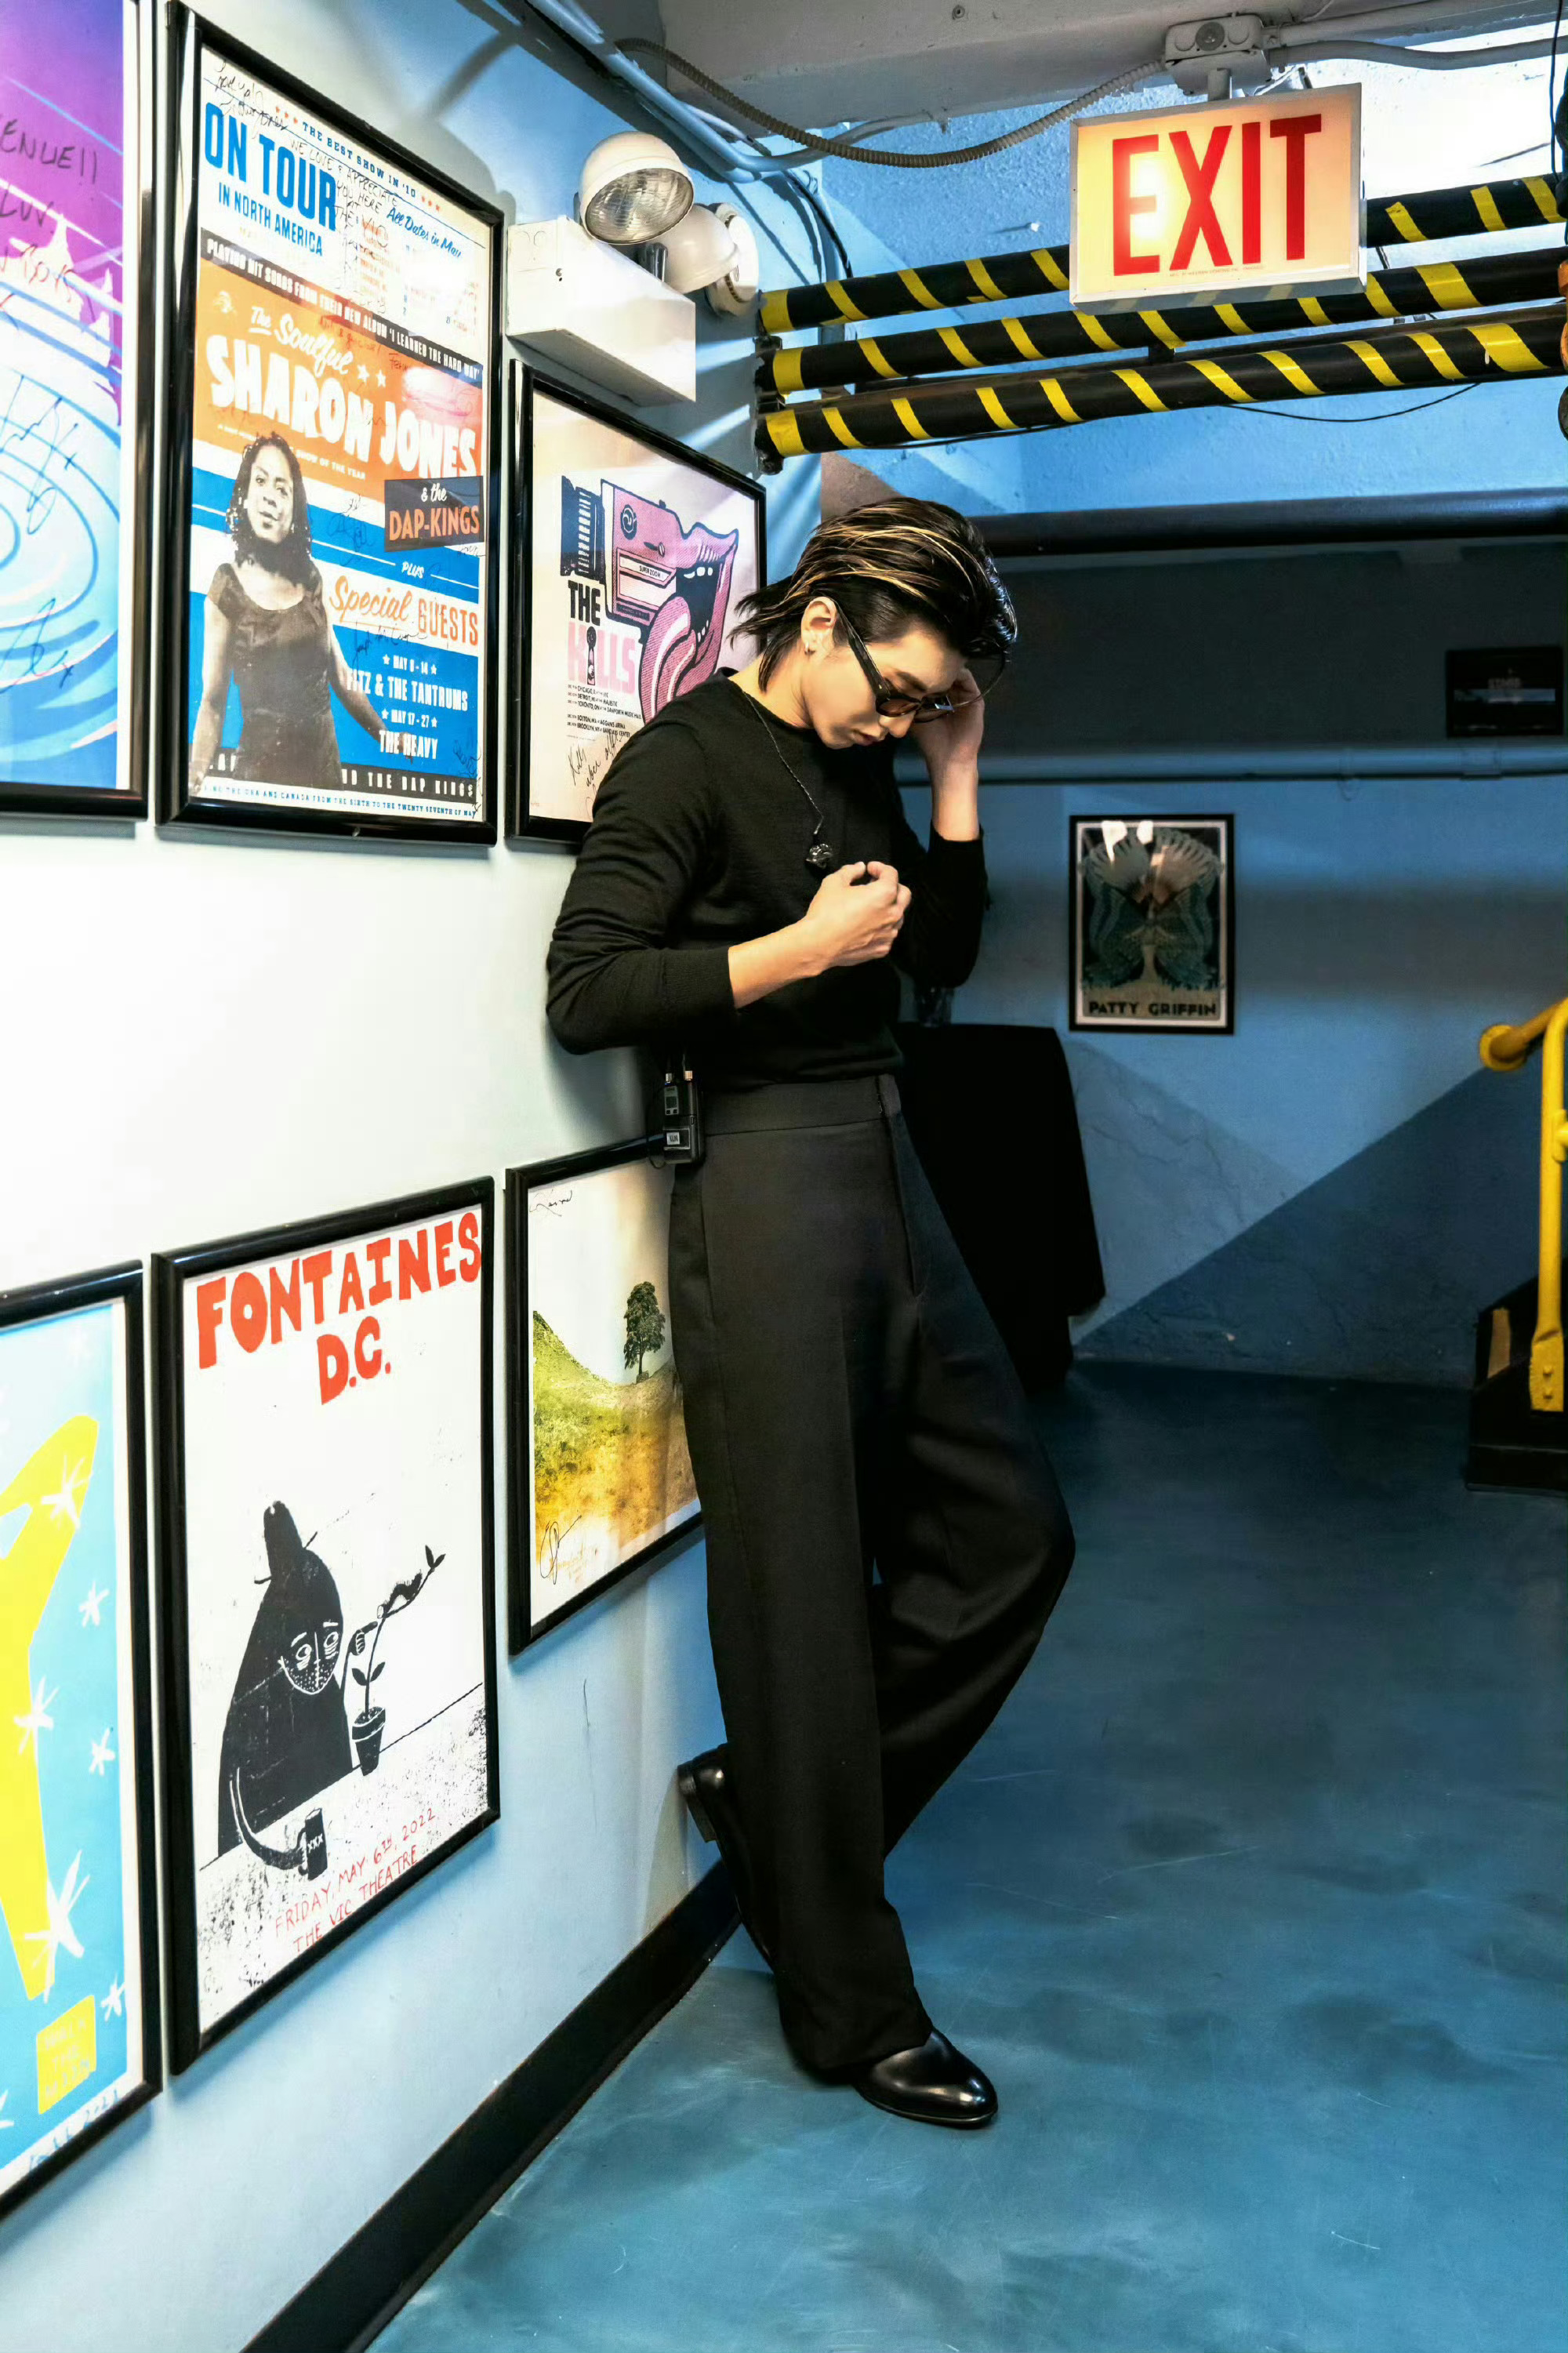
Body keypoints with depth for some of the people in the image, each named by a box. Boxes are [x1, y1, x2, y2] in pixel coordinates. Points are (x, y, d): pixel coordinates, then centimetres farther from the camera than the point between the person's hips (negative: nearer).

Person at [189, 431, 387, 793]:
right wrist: (194, 778, -20)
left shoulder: (309, 579, 9)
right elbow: (213, 701, -5)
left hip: (324, 764, 4)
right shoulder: (229, 586, -3)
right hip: (262, 773, -4)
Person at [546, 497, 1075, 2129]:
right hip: (768, 1185, -8)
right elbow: (586, 994, -17)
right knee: (806, 1607, 0)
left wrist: (956, 771, 6)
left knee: (1009, 1537, 13)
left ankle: (778, 1799, 27)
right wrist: (808, 945, -17)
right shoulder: (686, 759, -9)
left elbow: (943, 957, 16)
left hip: (885, 1170, 9)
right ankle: (848, 2008, 15)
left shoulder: (863, 765, 14)